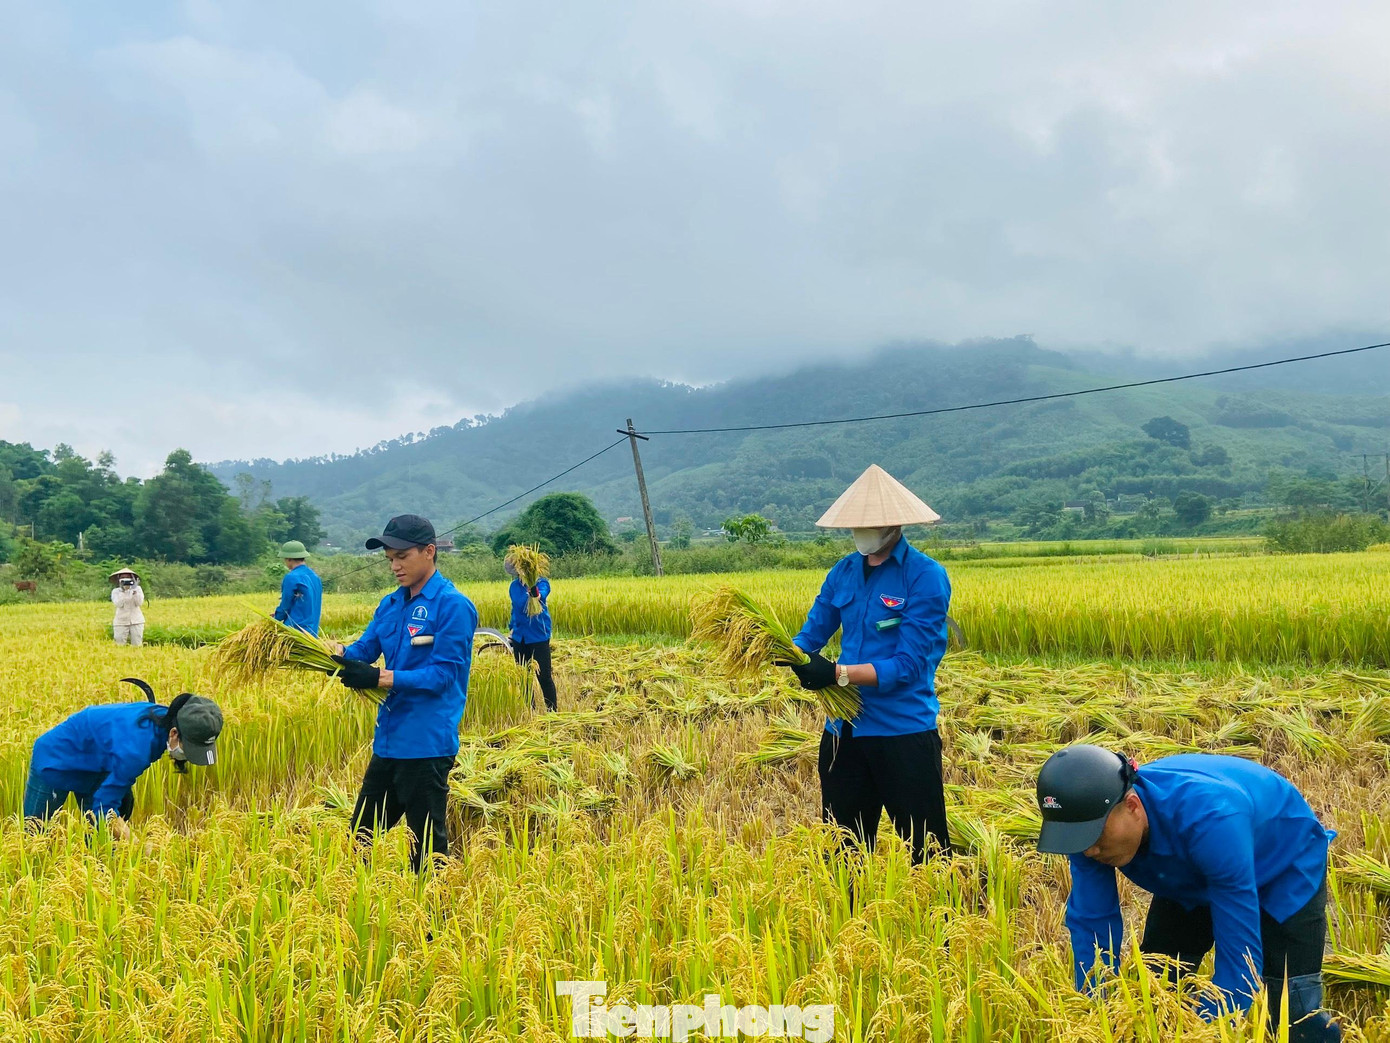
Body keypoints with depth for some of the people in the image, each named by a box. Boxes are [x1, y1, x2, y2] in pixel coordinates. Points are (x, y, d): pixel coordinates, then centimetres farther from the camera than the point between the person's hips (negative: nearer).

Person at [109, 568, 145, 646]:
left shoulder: (137, 589, 2)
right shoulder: (116, 591, 2)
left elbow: (139, 603, -10)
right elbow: (118, 604, -13)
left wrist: (134, 590, -18)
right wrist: (123, 591, -17)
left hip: (137, 621, 0)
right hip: (121, 622, 0)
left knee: (137, 646, -3)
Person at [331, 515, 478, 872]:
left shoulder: (453, 606, -12)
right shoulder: (391, 604, 12)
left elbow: (443, 675, -18)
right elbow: (363, 649, 8)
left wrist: (379, 678, -25)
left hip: (427, 745, -8)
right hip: (388, 741, 8)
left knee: (426, 844, 4)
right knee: (361, 835, 16)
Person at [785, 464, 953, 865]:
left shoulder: (925, 577, -12)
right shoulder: (844, 571, 7)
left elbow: (910, 664, -18)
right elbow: (813, 632, 8)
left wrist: (838, 673, -27)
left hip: (904, 731, -6)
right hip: (844, 730, 6)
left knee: (926, 851, 6)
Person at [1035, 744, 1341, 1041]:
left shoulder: (1210, 819, -45)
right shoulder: (1089, 819, -29)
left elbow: (1239, 950, -41)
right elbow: (1091, 924, -21)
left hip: (1285, 870, -5)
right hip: (1192, 878, 5)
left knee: (1294, 1011, -14)